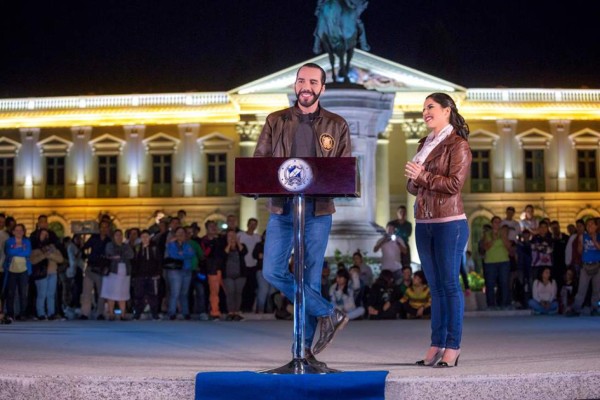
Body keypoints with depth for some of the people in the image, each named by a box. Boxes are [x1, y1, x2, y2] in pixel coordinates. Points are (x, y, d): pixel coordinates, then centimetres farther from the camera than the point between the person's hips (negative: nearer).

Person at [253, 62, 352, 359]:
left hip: (318, 211, -1)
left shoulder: (337, 125, 7)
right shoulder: (275, 121, 9)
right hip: (282, 208, 2)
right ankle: (329, 314, 7)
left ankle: (303, 347, 12)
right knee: (273, 271, -8)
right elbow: (258, 161, 7)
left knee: (311, 277, 1)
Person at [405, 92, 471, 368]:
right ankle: (436, 345, 10)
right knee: (435, 286, 8)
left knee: (449, 284, -6)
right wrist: (413, 180, -2)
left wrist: (423, 176, -12)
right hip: (424, 222, 7)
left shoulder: (458, 145, -3)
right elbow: (413, 186, 20)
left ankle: (452, 347, -3)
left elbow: (454, 184, -14)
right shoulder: (425, 144, 19)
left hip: (449, 222, -7)